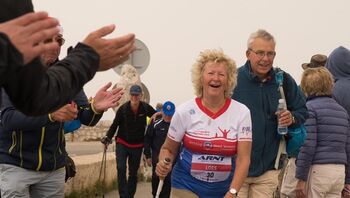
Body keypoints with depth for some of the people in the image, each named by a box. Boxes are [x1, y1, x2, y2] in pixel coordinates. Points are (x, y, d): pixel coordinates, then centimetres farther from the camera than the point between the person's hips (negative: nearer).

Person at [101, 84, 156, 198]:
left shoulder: (146, 108, -9)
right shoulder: (123, 109, -14)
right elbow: (114, 124, -7)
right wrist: (108, 137, -18)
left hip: (137, 146, 2)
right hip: (122, 143, -2)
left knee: (133, 173, 11)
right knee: (121, 168, -17)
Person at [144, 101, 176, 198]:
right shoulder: (155, 125, -1)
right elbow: (147, 140, 4)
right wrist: (148, 155, 3)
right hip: (157, 158, 0)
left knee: (167, 180, 1)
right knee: (156, 179, 6)